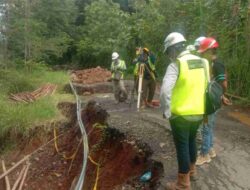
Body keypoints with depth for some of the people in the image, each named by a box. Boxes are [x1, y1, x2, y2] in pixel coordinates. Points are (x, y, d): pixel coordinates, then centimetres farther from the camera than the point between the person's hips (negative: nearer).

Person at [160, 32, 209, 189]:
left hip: (181, 115, -7)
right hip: (198, 113, 7)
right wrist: (203, 108, 17)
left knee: (182, 146, 5)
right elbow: (207, 87, 10)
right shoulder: (202, 62, 5)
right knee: (191, 140, 25)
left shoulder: (176, 65, -16)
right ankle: (192, 169, 44)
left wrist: (166, 112, -13)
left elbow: (165, 91, -26)